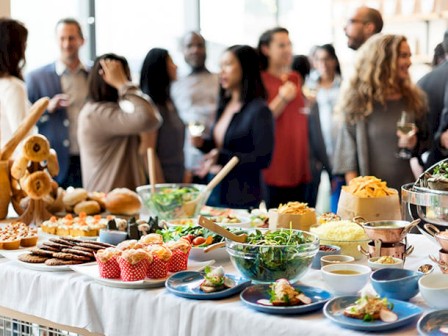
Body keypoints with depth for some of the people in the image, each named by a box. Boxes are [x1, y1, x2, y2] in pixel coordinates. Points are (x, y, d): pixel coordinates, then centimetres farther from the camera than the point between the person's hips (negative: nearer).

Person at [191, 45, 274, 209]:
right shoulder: (224, 105, 11)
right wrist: (202, 144, 1)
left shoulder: (259, 110, -12)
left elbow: (262, 158, -18)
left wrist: (221, 157, -26)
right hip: (215, 192, 7)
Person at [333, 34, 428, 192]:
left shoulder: (415, 99, 7)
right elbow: (347, 148, -3)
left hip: (407, 188, 3)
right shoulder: (358, 99, -1)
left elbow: (426, 143, 16)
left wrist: (414, 144, -7)